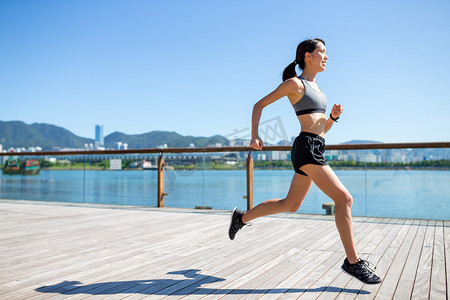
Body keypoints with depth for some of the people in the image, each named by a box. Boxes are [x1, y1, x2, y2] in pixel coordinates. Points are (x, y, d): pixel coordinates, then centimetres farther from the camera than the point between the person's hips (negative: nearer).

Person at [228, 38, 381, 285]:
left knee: (290, 205, 16)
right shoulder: (294, 83, -1)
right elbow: (259, 105, 1)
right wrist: (255, 135, -8)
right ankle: (352, 262, -1)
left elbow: (323, 129, 24)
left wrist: (334, 116, 4)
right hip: (306, 148, -9)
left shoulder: (316, 88, 23)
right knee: (344, 199, -11)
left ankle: (241, 218, 30)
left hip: (315, 151, 10)